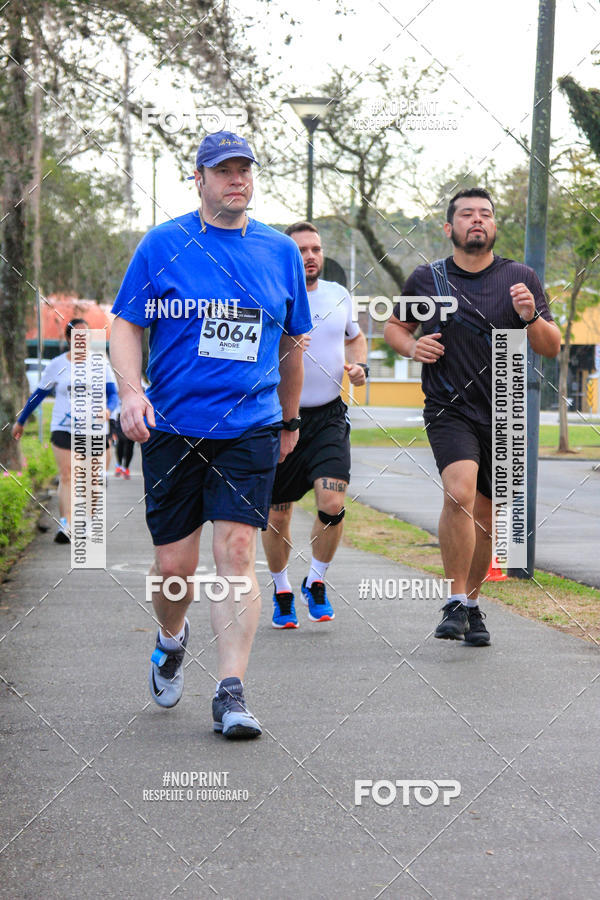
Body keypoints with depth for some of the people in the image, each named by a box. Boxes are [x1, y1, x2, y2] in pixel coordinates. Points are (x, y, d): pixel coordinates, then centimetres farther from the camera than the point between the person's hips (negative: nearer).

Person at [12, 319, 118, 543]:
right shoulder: (57, 365, 3)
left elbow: (113, 394, -1)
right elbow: (38, 394, 12)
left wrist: (107, 409, -24)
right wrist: (20, 421, 17)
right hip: (63, 429, -1)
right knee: (66, 476, -15)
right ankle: (66, 525, -24)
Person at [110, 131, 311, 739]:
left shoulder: (281, 252, 10)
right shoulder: (163, 245, 2)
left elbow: (291, 342, 20)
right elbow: (126, 324, 2)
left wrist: (289, 420, 25)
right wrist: (131, 390, -15)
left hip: (250, 431, 1)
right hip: (172, 430, -1)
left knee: (236, 551, -11)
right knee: (173, 565, 3)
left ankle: (231, 693, -9)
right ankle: (171, 640, 35)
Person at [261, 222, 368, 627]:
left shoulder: (339, 296, 6)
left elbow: (355, 336, 26)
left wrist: (360, 366, 6)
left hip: (329, 416, 2)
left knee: (332, 503, -16)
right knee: (277, 516, 5)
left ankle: (316, 583, 8)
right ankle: (282, 590, 29)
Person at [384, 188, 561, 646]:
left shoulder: (521, 278, 2)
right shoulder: (427, 279, 2)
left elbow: (552, 348, 3)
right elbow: (394, 325, 17)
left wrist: (531, 317, -17)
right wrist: (413, 346, -4)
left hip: (504, 415, 2)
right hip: (449, 409, -2)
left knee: (485, 514, 9)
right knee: (459, 493, -24)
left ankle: (472, 602, 30)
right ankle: (455, 603, -13)